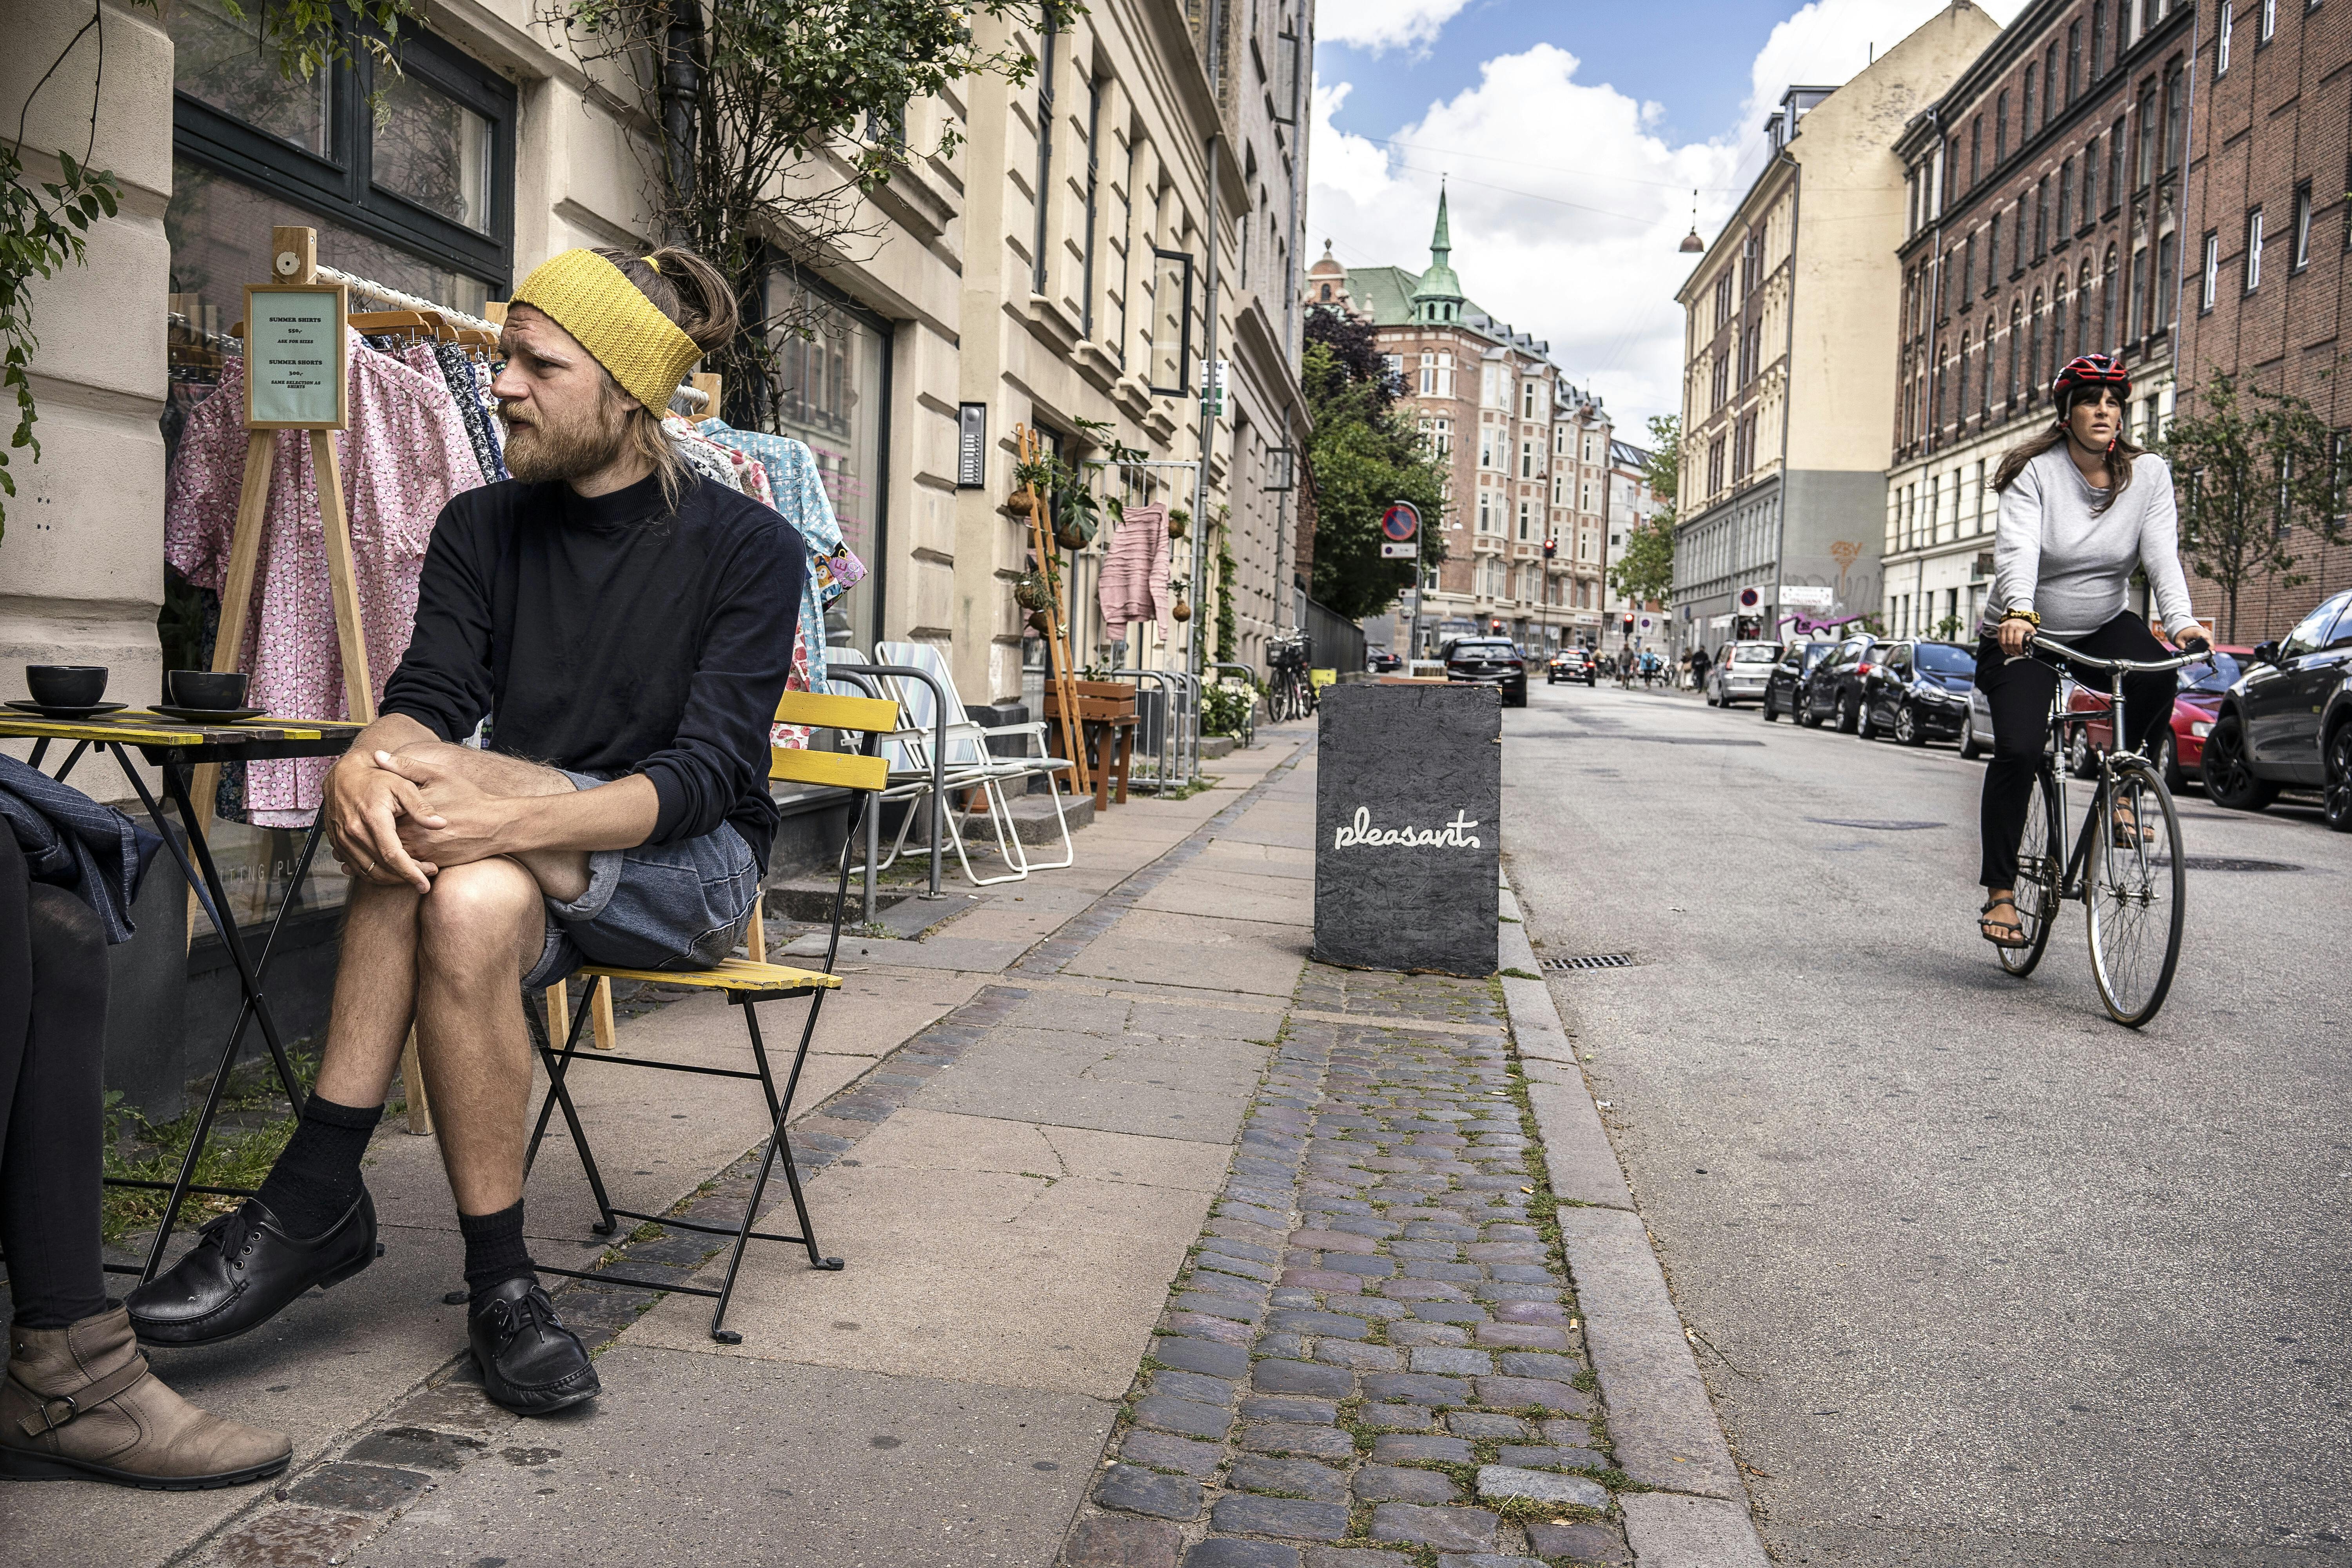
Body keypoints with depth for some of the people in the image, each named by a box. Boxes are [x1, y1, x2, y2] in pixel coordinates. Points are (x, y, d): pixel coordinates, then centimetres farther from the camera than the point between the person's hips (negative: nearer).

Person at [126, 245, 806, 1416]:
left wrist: (515, 815, -34)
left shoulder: (747, 548, -7)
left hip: (686, 871, -3)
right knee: (471, 901, -34)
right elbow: (427, 695, -4)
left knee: (430, 778, -29)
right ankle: (500, 1287, -24)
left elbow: (708, 775, -18)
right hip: (530, 862, 3)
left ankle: (317, 1195, -19)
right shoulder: (482, 530, 8)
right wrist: (367, 757, -30)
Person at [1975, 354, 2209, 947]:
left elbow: (2161, 554, -14)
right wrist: (2018, 611, -47)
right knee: (2018, 750, -19)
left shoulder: (2148, 474, -2)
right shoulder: (2035, 472, -11)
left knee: (2156, 673, -31)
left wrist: (2181, 620, -33)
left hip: (2103, 628, 3)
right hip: (2023, 634, -2)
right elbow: (2016, 549, -28)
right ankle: (2000, 893, -8)